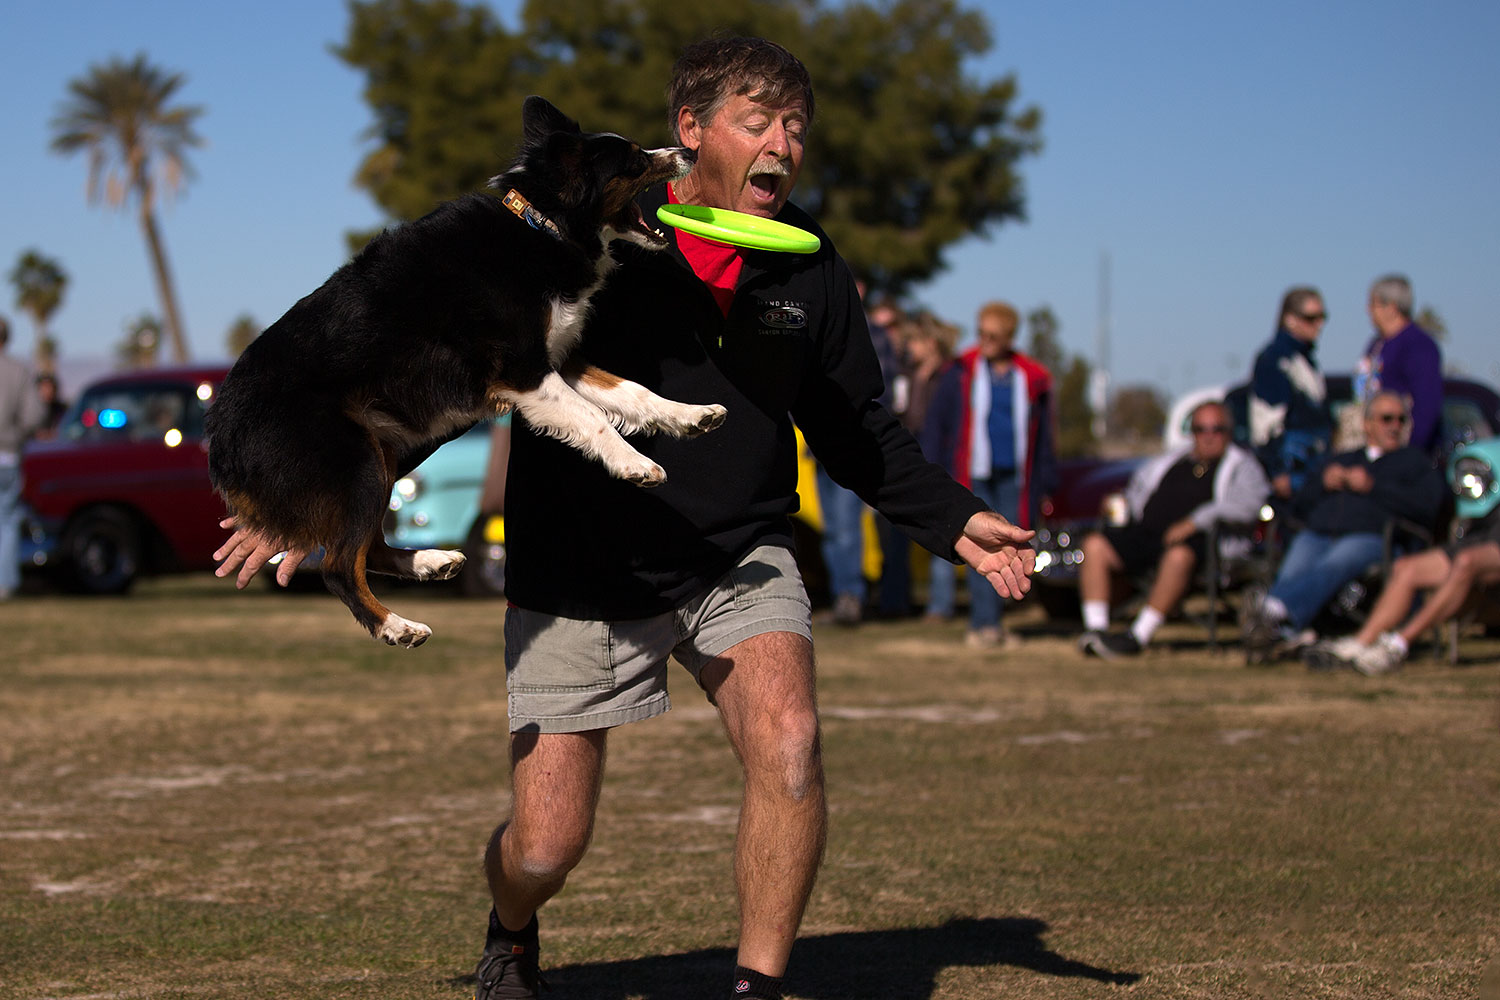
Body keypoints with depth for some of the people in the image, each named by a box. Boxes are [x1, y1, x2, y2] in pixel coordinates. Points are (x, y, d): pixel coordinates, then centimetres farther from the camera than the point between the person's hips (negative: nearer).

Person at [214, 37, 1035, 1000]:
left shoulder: (810, 268, -2)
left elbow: (859, 431, 12)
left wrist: (956, 521, 0)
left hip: (739, 557, 2)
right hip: (582, 575, -2)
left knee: (790, 742, -27)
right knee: (543, 849, -1)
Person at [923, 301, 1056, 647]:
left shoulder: (1033, 378, 9)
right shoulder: (962, 371, 5)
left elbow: (1043, 436, 15)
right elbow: (936, 421, 7)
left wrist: (1043, 485, 10)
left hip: (1013, 479, 2)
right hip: (974, 477, -2)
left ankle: (994, 621, 13)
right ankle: (983, 624, -13)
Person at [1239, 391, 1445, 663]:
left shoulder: (1415, 460, 27)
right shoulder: (1342, 460, 39)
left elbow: (1427, 507, 6)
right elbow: (1302, 504, 32)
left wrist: (1372, 487, 2)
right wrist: (1324, 483, 11)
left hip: (1369, 536, -4)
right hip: (1316, 535, 4)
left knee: (1329, 568, -39)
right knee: (1292, 572, -33)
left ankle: (1274, 610, -66)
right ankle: (1285, 631, -59)